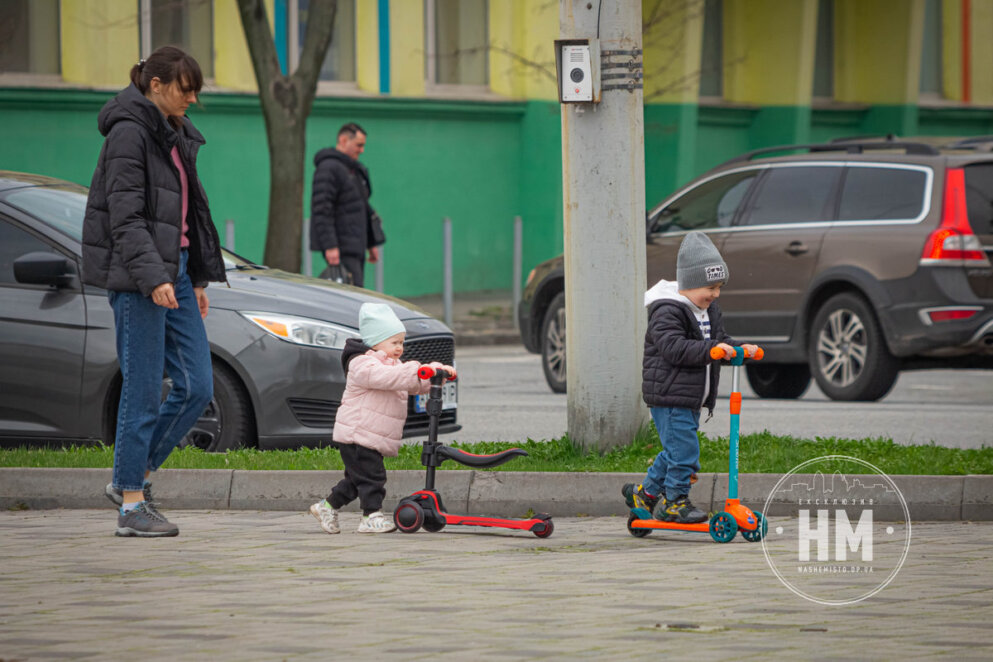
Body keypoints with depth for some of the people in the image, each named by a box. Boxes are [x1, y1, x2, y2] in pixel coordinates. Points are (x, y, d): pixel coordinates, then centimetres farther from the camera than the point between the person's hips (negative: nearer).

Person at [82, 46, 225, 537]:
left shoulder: (175, 136, 15)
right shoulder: (129, 133, -12)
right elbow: (125, 216, -19)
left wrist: (200, 277, 20)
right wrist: (151, 277, -27)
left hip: (173, 271, 9)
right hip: (138, 277, -9)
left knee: (197, 387, 5)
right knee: (143, 391, -5)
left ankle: (134, 477, 17)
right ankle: (131, 505, 1)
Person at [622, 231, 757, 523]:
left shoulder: (709, 310, 14)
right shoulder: (668, 311, -16)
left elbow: (720, 340, 19)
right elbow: (673, 347, -27)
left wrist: (738, 349, -1)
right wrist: (710, 349, -34)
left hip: (692, 398, 9)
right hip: (669, 394, -9)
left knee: (676, 451, 15)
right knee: (684, 448, -11)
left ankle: (645, 493, 30)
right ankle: (674, 501, 1)